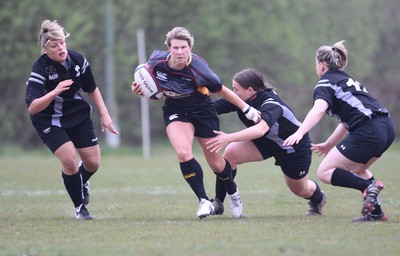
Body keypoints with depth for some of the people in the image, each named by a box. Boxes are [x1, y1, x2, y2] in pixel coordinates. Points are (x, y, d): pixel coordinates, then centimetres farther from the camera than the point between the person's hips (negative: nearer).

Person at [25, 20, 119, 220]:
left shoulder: (78, 60, -11)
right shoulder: (40, 69, -25)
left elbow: (92, 89, 7)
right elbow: (31, 107, -32)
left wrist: (104, 114, 4)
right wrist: (54, 92, -44)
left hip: (78, 115, 5)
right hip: (49, 121, -5)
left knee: (93, 162, 3)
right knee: (70, 160, -21)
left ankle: (82, 182, 41)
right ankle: (80, 207, 1)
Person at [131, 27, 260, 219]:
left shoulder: (198, 69, -29)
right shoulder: (156, 61, -20)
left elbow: (222, 91, -14)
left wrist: (247, 109, -8)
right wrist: (140, 89, -17)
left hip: (202, 111, -2)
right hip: (175, 111, 2)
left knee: (216, 164, 7)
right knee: (183, 153, -26)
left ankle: (233, 193, 40)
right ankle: (204, 201, -14)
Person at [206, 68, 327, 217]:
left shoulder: (271, 104, -40)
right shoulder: (240, 98, -20)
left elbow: (260, 129, -59)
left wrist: (229, 138, -69)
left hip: (295, 147, -5)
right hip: (265, 142, 5)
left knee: (301, 190, 16)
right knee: (231, 153, -21)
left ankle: (318, 199, 54)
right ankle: (217, 203, -12)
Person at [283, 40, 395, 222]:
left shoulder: (325, 83, 3)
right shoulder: (347, 80, 28)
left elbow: (319, 109, -19)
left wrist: (299, 133, -32)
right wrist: (329, 145, 39)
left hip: (368, 132, -8)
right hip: (386, 127, 8)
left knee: (324, 172, -1)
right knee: (356, 169, 30)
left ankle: (367, 186, -19)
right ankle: (376, 212, 16)